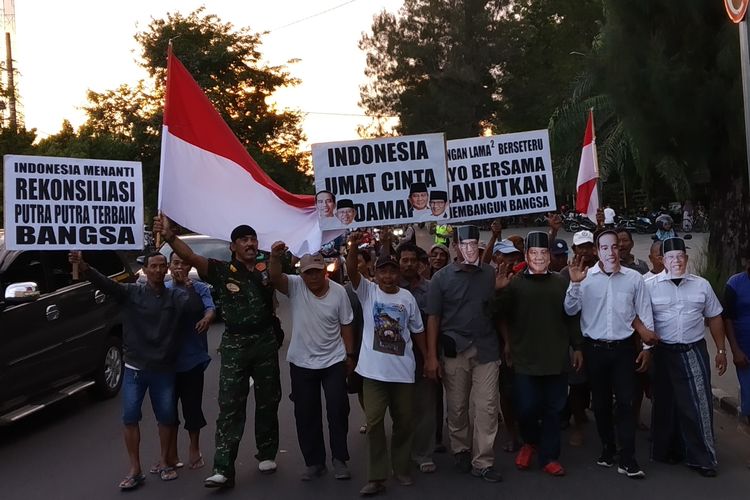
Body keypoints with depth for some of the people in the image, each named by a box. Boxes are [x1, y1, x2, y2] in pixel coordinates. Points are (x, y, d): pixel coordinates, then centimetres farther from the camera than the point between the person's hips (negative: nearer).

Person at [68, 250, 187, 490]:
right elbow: (106, 283, -19)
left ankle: (164, 462, 27)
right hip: (135, 368, 0)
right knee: (130, 417, 0)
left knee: (167, 416, 8)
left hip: (164, 369, 0)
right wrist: (83, 266, -35)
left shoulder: (176, 296, -2)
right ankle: (135, 470, 12)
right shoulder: (131, 292, -5)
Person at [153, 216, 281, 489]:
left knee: (267, 402, 12)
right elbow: (191, 257, -16)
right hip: (234, 344, -2)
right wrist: (170, 236, -33)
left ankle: (267, 453, 29)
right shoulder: (222, 271, -5)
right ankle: (223, 469, -3)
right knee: (230, 407, -4)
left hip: (266, 342, 2)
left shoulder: (266, 268, 5)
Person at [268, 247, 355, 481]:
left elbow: (346, 325, 1)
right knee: (306, 414, 9)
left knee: (338, 410, 4)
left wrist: (350, 355, 3)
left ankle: (339, 459, 20)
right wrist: (275, 257, -48)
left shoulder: (339, 291, -7)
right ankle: (314, 462, 23)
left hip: (334, 361, 0)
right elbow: (275, 277, -29)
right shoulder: (295, 286, -9)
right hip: (302, 363, 1)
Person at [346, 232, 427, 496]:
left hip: (403, 370, 2)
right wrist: (353, 245, -34)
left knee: (404, 421, 12)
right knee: (374, 421, -2)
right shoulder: (367, 291, -1)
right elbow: (351, 271, -18)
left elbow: (417, 331, 12)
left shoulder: (407, 297, 5)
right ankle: (376, 477, 6)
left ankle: (401, 469, 28)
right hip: (374, 370, -2)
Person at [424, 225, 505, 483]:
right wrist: (431, 356, -5)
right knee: (457, 407, 9)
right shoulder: (442, 277, 0)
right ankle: (461, 451, 29)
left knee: (487, 407, 0)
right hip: (455, 349, -1)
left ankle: (483, 462, 10)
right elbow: (433, 318, -1)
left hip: (486, 348, 1)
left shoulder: (492, 274, 6)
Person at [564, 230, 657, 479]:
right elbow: (570, 310, -7)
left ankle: (627, 459, 1)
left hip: (623, 348, 0)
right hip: (595, 348, 1)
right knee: (600, 402, 11)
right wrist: (575, 283, -20)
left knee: (625, 402, -3)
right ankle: (607, 448, 27)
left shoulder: (634, 278, 0)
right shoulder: (586, 277, -2)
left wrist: (648, 346, 5)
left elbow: (645, 314, 7)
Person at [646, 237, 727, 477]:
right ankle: (667, 451, 25)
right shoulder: (650, 285, -3)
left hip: (694, 352, 2)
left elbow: (714, 318, 12)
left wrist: (721, 351, 11)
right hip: (663, 353, -1)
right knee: (665, 403, 10)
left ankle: (701, 458, 11)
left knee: (699, 404, 1)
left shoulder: (702, 285, 6)